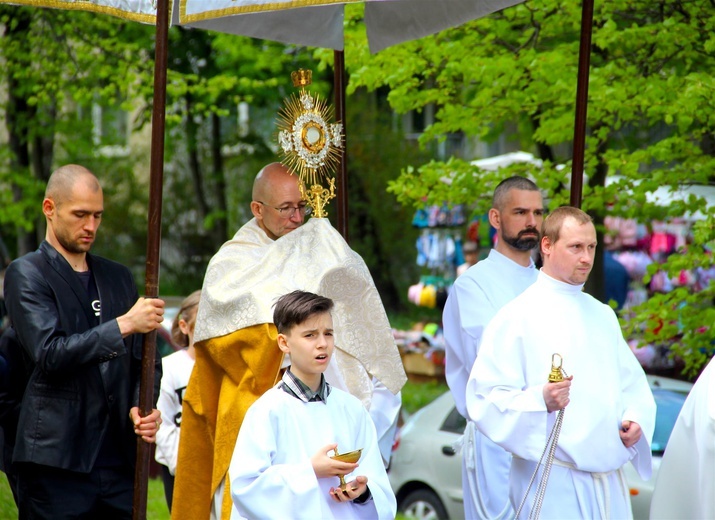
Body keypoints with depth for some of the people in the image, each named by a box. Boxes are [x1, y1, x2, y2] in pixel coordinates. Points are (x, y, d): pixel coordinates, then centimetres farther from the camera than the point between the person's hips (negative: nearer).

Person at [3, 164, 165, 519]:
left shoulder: (118, 277, 19)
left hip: (119, 462, 5)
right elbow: (49, 354, -13)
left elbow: (144, 360, 20)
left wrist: (143, 406, 0)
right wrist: (124, 325, -16)